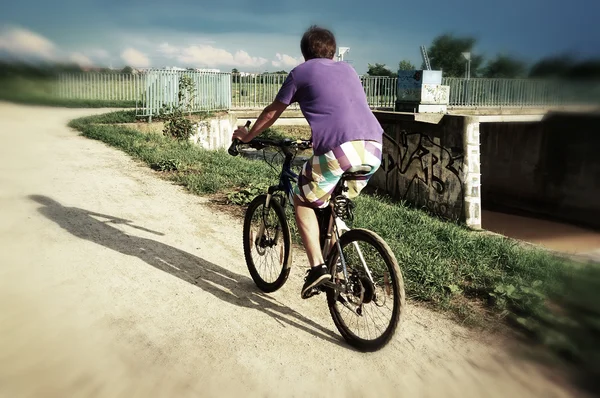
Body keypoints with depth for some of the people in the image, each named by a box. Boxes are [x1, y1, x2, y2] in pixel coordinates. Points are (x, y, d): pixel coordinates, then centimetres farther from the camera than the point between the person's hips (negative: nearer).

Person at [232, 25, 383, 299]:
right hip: (373, 148, 6)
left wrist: (246, 136, 39)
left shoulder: (301, 72, 15)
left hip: (339, 150, -5)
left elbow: (271, 113, 22)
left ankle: (317, 267, 6)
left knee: (303, 202, 16)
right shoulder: (348, 70, 30)